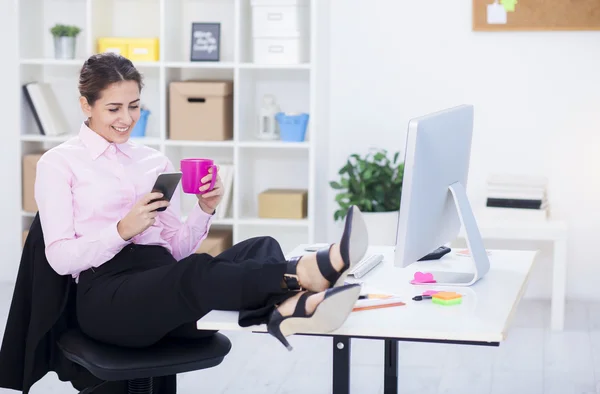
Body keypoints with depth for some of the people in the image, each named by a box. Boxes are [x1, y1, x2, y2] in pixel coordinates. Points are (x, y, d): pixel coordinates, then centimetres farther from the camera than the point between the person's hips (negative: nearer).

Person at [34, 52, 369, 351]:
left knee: (260, 248, -27)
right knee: (195, 273, -38)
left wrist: (205, 210, -3)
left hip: (167, 280, 5)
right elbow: (61, 258, -2)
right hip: (108, 296, -4)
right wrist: (122, 230, -17)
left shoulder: (156, 162, 21)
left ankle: (286, 310, -64)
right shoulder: (58, 163, 8)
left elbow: (176, 249, 16)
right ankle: (306, 272, -63)